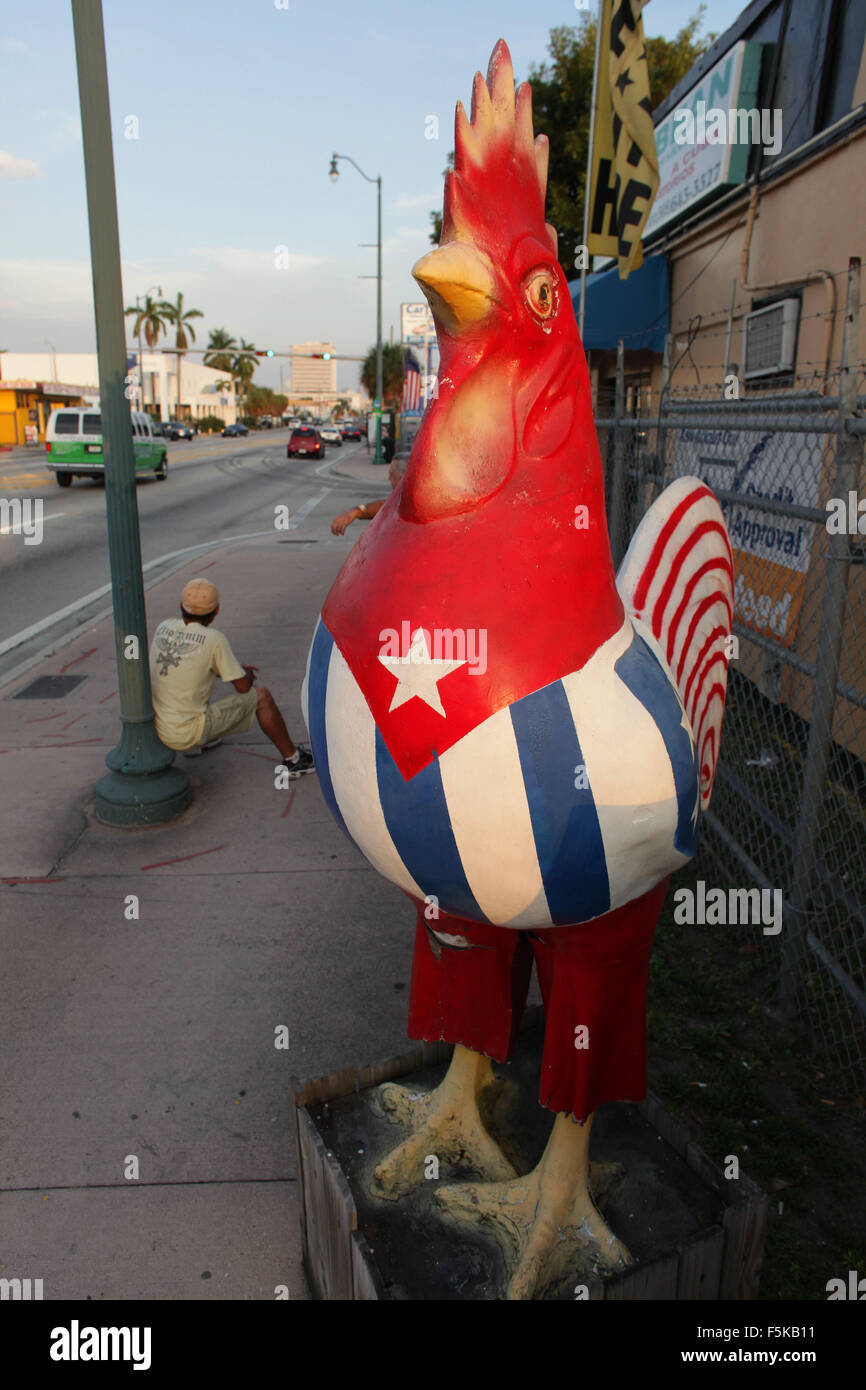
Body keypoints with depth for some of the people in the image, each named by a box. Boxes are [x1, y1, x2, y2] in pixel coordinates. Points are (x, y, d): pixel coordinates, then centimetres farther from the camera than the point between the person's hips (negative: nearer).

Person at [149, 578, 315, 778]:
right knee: (261, 696, 5)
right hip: (186, 734, -6)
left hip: (153, 729, 6)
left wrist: (235, 669, 20)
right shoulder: (213, 638, -14)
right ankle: (293, 760, 14)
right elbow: (243, 686, -7)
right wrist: (248, 675, 17)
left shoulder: (163, 627, 3)